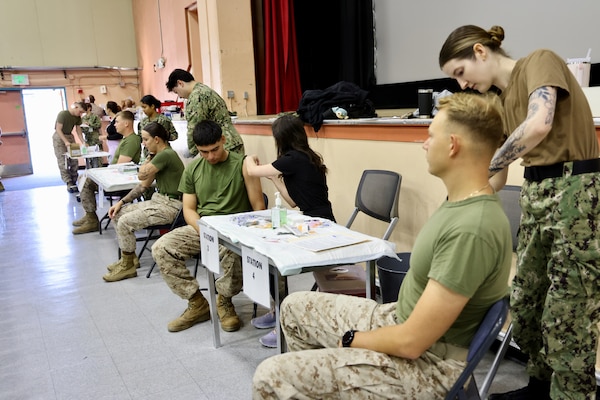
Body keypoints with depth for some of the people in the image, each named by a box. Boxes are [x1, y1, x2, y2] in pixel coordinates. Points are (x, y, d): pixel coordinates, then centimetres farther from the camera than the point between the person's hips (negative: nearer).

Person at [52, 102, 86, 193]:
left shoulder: (78, 117, 0)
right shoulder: (63, 114, -18)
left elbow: (78, 131, 2)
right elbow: (58, 129, -19)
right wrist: (66, 142, -28)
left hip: (69, 136, 6)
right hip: (59, 137, -6)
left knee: (74, 161, -2)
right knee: (63, 162, -8)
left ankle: (74, 182, 5)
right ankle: (69, 184, -10)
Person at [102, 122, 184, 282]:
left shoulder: (166, 155, -18)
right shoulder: (159, 155, 13)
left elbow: (142, 175, -14)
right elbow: (144, 185, 15)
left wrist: (150, 156, 0)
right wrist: (121, 202, 9)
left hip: (169, 206, -10)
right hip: (157, 200, 10)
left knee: (125, 222, -18)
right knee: (117, 214, 8)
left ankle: (127, 267, -2)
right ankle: (129, 257, 17)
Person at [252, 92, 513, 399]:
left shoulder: (471, 230, -30)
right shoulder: (461, 200, -2)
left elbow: (411, 342, -28)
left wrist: (353, 340, -9)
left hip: (426, 363, -9)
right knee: (294, 307, 18)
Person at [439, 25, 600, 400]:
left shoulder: (540, 61, -6)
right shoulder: (504, 100, 16)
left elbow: (539, 125, -27)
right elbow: (498, 179, 15)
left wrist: (483, 169, -18)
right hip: (536, 194, 8)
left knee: (566, 312, -2)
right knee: (524, 304, 13)